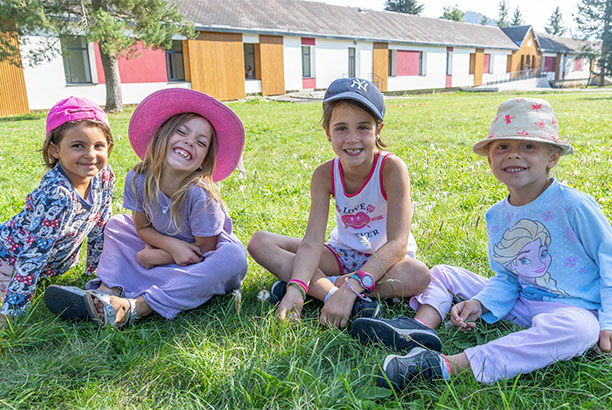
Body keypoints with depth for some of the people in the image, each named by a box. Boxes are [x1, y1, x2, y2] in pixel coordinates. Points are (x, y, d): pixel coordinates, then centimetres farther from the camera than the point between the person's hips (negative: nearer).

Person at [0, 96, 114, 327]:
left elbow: (99, 227, -4)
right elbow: (33, 256, -35)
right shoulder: (56, 196, -39)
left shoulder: (105, 176, -20)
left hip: (58, 260, 6)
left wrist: (95, 269, 5)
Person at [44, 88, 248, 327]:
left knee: (234, 256, -35)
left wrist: (153, 257, -13)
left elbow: (204, 250, -18)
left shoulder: (200, 195, -29)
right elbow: (143, 228, -3)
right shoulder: (138, 180, -16)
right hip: (165, 249, 4)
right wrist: (172, 245, -23)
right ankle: (107, 289, -24)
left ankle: (136, 307, -37)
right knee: (116, 225, 2)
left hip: (202, 263, -4)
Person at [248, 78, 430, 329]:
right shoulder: (325, 175, -14)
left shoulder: (392, 169, -23)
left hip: (384, 258, -2)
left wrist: (351, 286, -42)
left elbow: (397, 243, -29)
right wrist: (296, 288, -41)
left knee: (418, 275, -38)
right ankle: (331, 293, -29)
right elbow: (312, 241, -21)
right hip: (343, 255, 3)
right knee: (259, 243, -13)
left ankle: (323, 285, -23)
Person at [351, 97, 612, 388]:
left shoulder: (573, 205, -16)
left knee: (575, 329, -42)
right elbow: (506, 278, 7)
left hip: (574, 307, -5)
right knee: (442, 273, 4)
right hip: (521, 302, 6)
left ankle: (450, 367, -49)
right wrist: (480, 303, -12)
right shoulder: (497, 216, 1)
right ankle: (419, 327, -26)